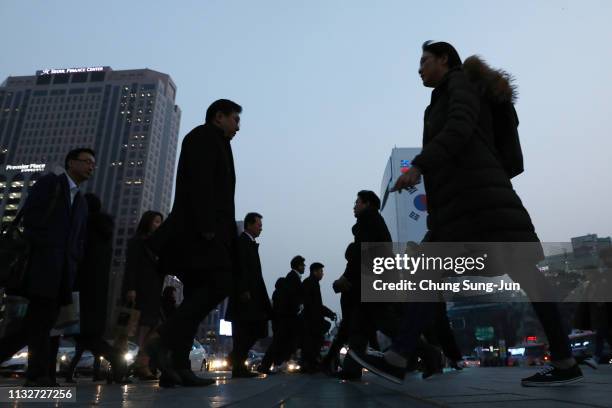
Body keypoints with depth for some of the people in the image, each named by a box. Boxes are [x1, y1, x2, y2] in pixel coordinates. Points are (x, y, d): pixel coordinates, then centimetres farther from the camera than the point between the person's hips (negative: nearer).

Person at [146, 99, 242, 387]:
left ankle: (178, 367, 1)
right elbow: (199, 181, -13)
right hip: (196, 229, -10)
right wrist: (206, 225, -21)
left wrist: (209, 228, 12)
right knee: (220, 283, -18)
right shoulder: (204, 135, 3)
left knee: (197, 295, 3)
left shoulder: (212, 143, 30)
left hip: (198, 231, 10)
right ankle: (163, 340, -18)